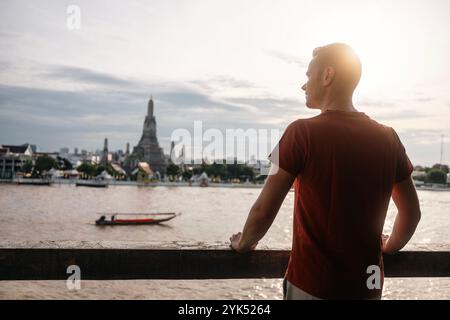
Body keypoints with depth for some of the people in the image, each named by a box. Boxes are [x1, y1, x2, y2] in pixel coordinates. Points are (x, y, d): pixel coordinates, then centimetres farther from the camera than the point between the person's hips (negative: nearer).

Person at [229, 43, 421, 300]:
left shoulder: (303, 132, -15)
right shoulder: (388, 138, -1)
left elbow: (264, 210, -14)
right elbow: (412, 212, 7)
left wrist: (244, 244, 5)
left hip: (312, 285, -4)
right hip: (367, 286, 5)